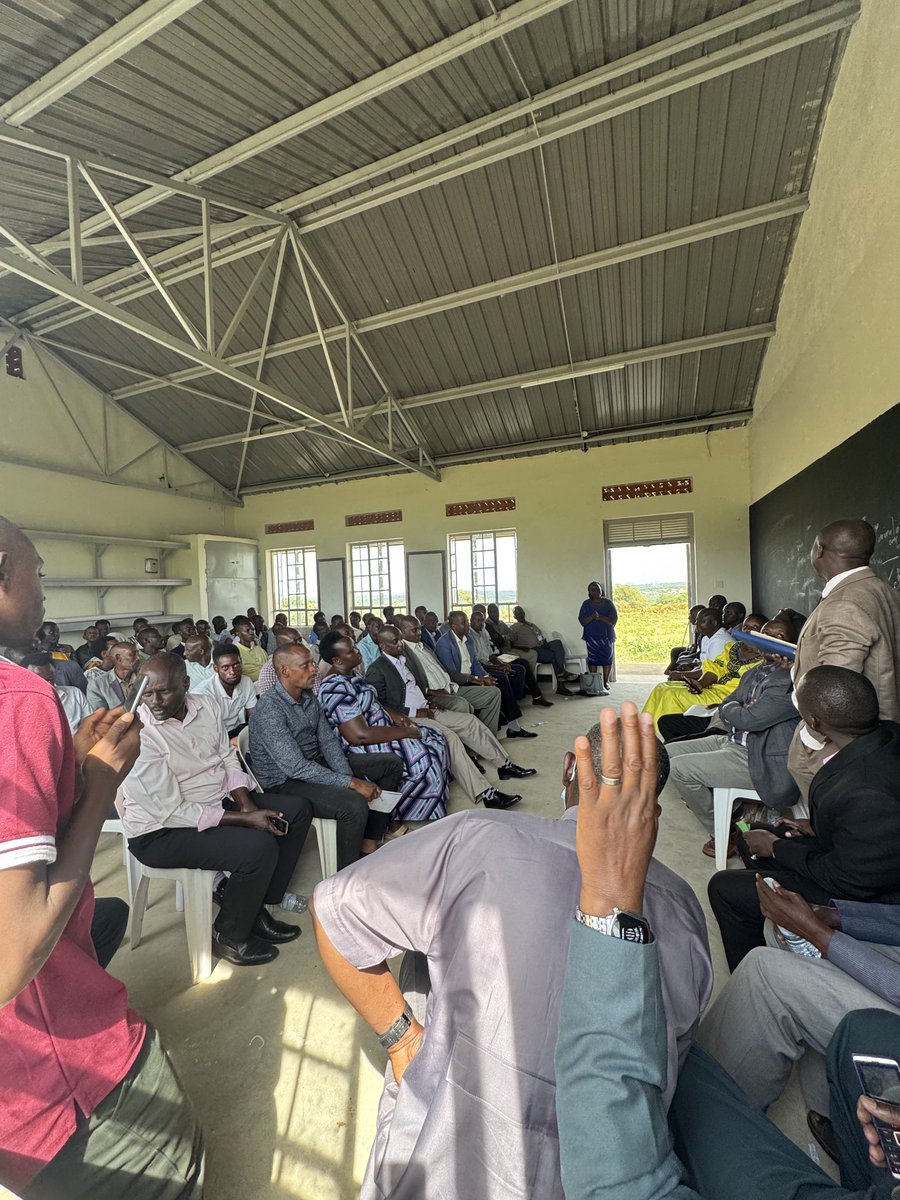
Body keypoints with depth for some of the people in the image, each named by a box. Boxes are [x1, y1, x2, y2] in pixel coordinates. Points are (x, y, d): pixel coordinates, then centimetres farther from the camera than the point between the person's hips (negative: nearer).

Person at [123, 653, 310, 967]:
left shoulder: (206, 705, -4)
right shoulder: (139, 735, -24)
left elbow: (228, 759, 5)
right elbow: (173, 812, -23)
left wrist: (248, 804, -11)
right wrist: (244, 819, -22)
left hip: (218, 800, 8)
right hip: (162, 830, -8)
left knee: (298, 810, 2)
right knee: (260, 846, -26)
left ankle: (256, 907, 13)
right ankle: (229, 936, 4)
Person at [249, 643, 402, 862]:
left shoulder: (308, 696, 3)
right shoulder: (269, 709, -24)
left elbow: (328, 741, 3)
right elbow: (295, 767, -29)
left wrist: (349, 777, -13)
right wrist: (351, 783, -28)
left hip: (318, 764, 9)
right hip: (286, 781, -9)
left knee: (391, 763, 3)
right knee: (354, 804, -33)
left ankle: (370, 840, 7)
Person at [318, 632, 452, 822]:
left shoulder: (351, 674, 6)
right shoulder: (335, 688, -25)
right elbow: (360, 735, -29)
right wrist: (405, 732, -20)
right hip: (364, 749, -10)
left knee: (436, 739, 4)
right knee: (425, 761, -19)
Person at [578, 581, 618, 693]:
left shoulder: (608, 603, 0)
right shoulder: (586, 604, 0)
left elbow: (614, 620, -8)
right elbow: (582, 621, -6)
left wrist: (600, 617, -21)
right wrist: (592, 617, -24)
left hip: (607, 635, 1)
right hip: (591, 636, -1)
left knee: (607, 658, 3)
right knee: (592, 658, -4)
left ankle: (606, 682, 16)